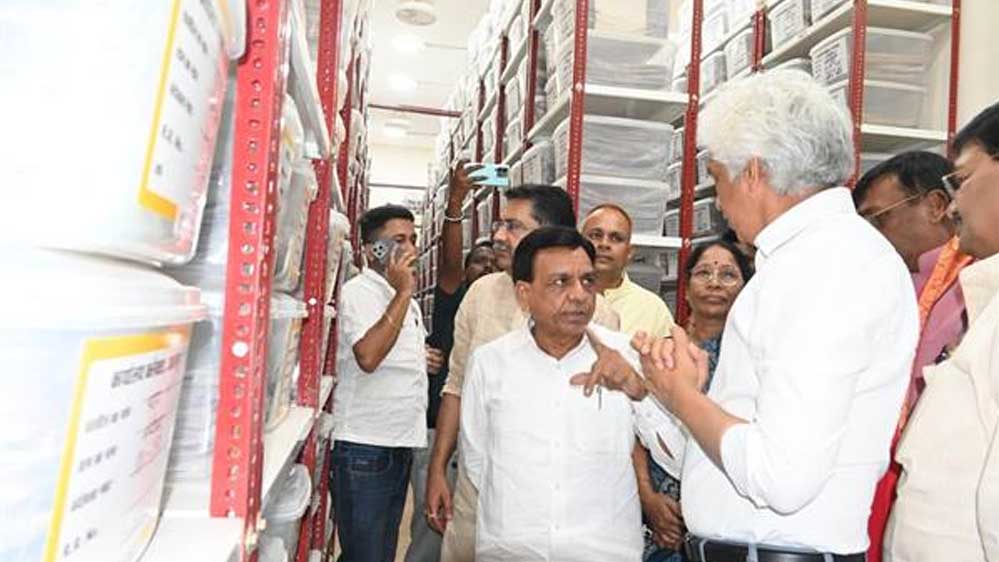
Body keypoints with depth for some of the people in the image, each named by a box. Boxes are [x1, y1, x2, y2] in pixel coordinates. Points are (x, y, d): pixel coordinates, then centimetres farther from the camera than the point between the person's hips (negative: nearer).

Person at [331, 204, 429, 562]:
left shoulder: (403, 298, 17)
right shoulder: (358, 292, -11)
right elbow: (368, 356, -29)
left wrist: (426, 359, 11)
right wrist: (403, 294, -25)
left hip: (400, 446, 9)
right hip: (365, 448, -9)